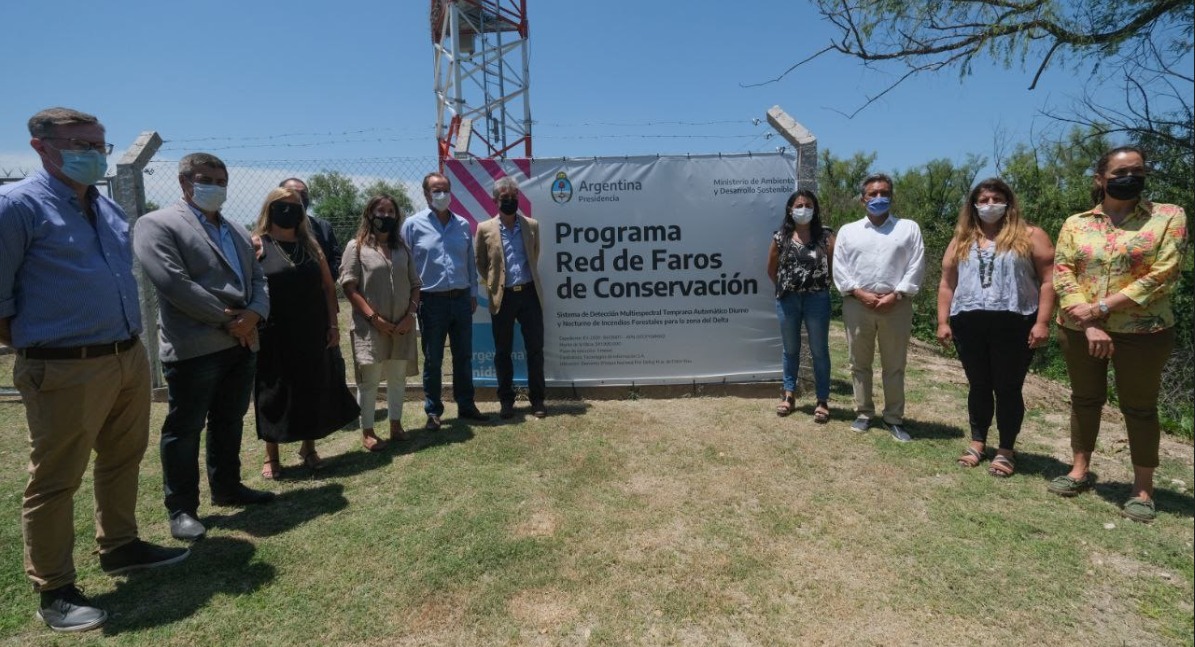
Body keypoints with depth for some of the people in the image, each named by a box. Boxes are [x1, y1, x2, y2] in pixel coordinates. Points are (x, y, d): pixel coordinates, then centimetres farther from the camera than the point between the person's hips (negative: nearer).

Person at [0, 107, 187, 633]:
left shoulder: (108, 208, 12)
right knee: (55, 480, 5)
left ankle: (119, 547, 37)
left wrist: (129, 341, 18)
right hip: (66, 370, -7)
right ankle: (53, 590, 19)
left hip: (129, 357, 8)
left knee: (123, 459, 19)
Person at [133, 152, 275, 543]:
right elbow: (173, 282, -16)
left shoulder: (237, 231, 19)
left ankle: (227, 487, 31)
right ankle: (181, 508, 15)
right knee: (184, 429, 3)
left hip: (242, 344, 7)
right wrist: (226, 319, -13)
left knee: (230, 422, 17)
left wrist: (254, 314, -7)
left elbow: (258, 279, 14)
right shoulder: (158, 224, -4)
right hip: (193, 347, -7)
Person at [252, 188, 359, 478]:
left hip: (312, 333, 4)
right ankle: (271, 456, 20)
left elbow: (328, 286, 10)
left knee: (312, 390, 10)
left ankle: (308, 448, 27)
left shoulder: (310, 245, 10)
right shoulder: (256, 245, -2)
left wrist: (333, 324, 5)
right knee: (274, 393, 6)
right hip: (274, 335, -4)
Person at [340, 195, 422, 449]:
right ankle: (367, 431, 12)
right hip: (370, 326, -4)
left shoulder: (402, 248, 13)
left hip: (402, 326, 4)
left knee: (398, 376, 12)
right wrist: (373, 317, -13)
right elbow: (349, 287, -6)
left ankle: (396, 424, 26)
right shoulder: (356, 247, 0)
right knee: (369, 379, 0)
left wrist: (410, 314, -3)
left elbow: (415, 284, 12)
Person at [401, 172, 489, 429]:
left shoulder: (463, 225, 7)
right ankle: (433, 411, 19)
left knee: (464, 356, 12)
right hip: (431, 301, -3)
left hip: (461, 299, 4)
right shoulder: (413, 225, -4)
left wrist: (473, 293, 10)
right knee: (432, 360, 7)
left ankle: (466, 406, 25)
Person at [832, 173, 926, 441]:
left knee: (894, 365, 5)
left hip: (896, 305, -1)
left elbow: (916, 266, 0)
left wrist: (896, 295, -11)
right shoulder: (848, 230, 10)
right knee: (859, 363, 8)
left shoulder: (909, 228, 8)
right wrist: (859, 293, -10)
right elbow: (839, 268, 2)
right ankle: (863, 412, 20)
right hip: (857, 304, 1)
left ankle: (894, 418, 15)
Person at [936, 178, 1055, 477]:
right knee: (978, 386, 11)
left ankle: (1006, 450, 15)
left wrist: (1042, 322, -11)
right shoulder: (961, 241, 14)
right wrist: (943, 322, 5)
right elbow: (947, 284, 13)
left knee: (1008, 388, 4)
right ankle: (978, 442, 23)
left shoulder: (1030, 236, 3)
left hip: (1014, 323, -3)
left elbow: (1048, 280, -2)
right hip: (968, 324, 3)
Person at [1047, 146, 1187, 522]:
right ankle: (1080, 470, 27)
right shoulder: (1075, 224, 5)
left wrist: (1100, 308, -17)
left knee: (1139, 407, 7)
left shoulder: (1168, 216, -2)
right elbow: (1062, 274, -4)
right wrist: (1089, 325, -15)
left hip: (1142, 332, -2)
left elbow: (1163, 275, -11)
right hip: (1079, 331, 3)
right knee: (1085, 399, 13)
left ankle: (1143, 489, 18)